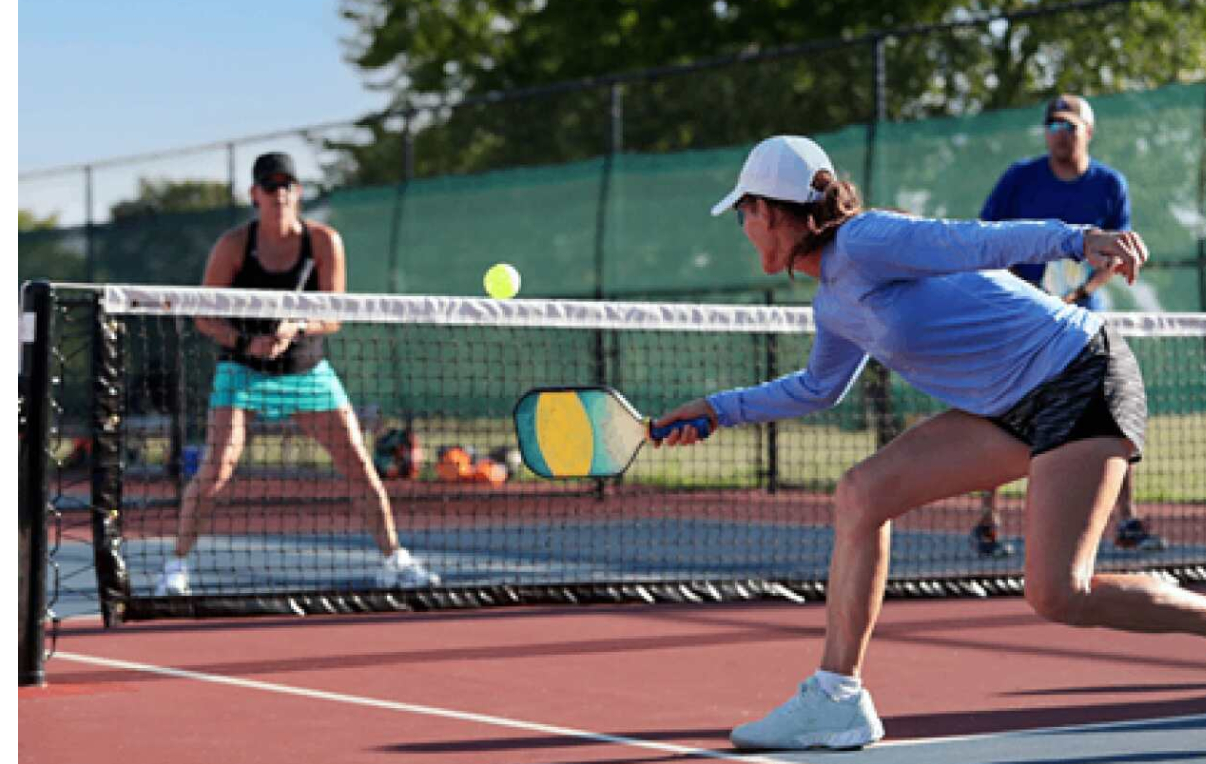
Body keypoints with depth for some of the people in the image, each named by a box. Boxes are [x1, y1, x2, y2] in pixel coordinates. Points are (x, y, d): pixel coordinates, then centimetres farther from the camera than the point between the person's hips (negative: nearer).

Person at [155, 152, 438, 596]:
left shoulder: (324, 242, -7)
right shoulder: (233, 246, -10)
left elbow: (333, 317, -7)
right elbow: (205, 317, -7)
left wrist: (295, 329, -27)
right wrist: (245, 341, -24)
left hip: (307, 371, 2)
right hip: (243, 370, -2)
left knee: (360, 466, -1)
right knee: (217, 467, -17)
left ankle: (394, 561, 12)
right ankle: (176, 566, -6)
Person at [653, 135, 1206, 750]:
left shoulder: (864, 242, -16)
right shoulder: (833, 304, 13)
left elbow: (976, 242, -27)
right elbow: (819, 387, 31)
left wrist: (1078, 239, -40)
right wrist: (720, 409, 32)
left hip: (1081, 381, -9)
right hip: (1012, 409, 9)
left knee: (1056, 595, -20)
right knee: (861, 495, 0)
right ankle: (836, 696, 3)